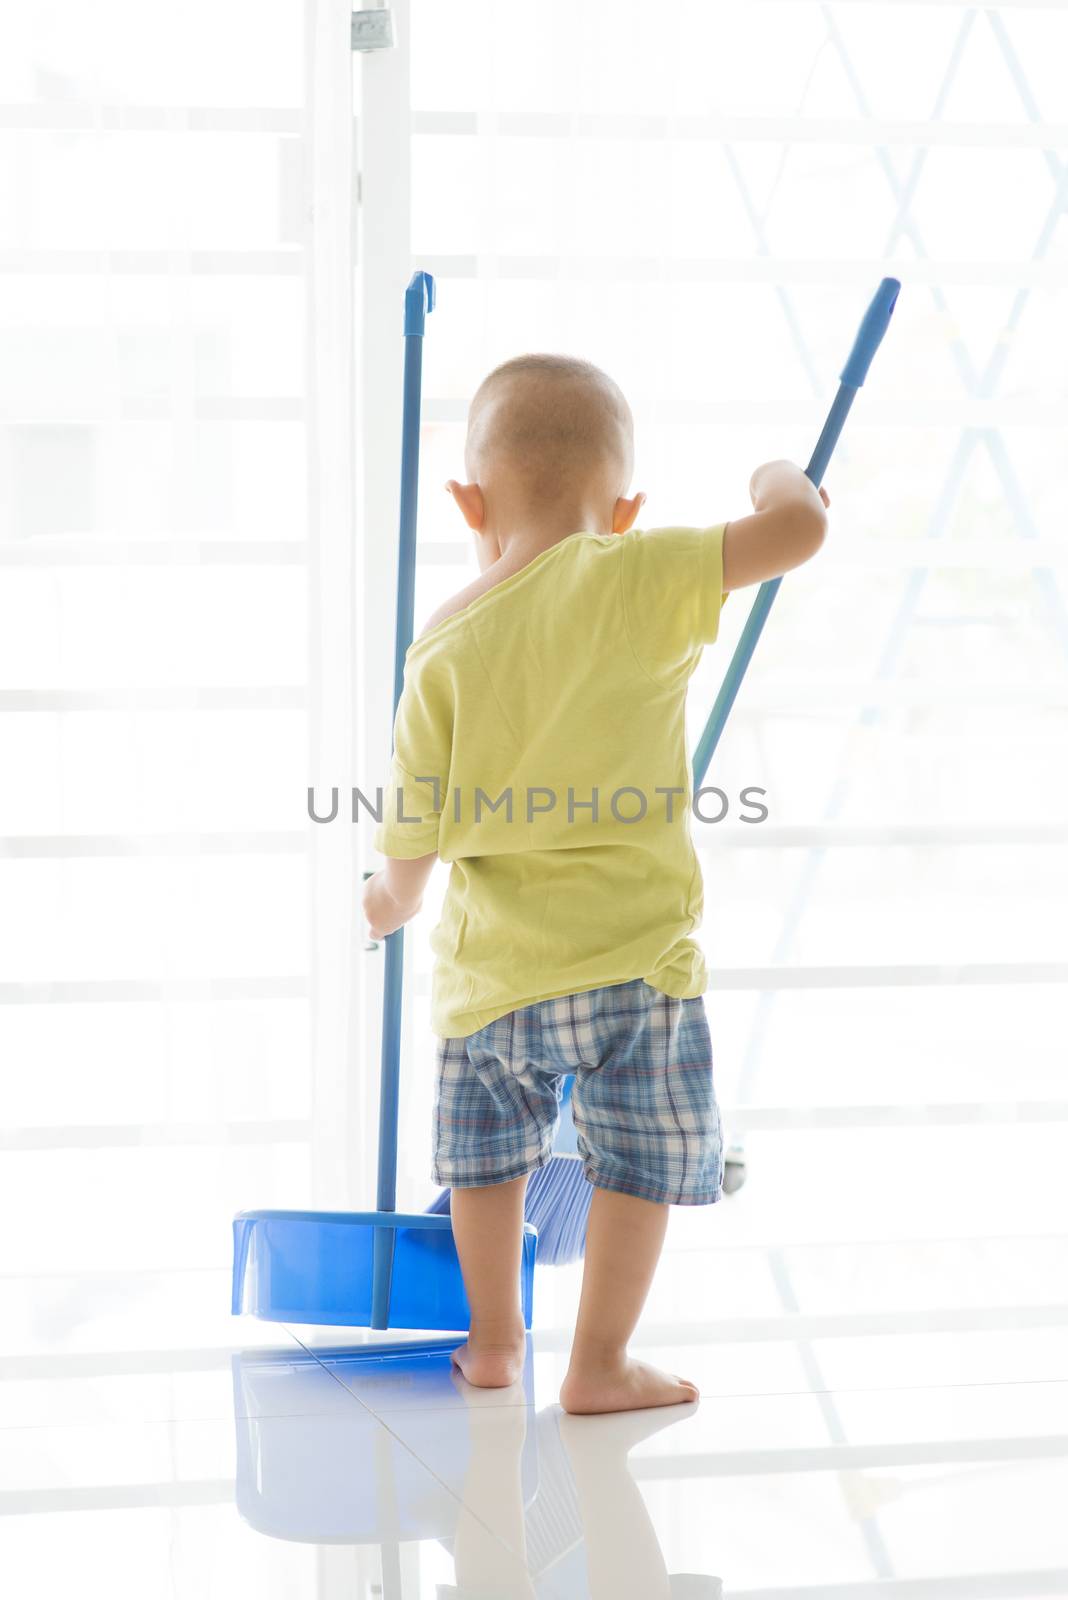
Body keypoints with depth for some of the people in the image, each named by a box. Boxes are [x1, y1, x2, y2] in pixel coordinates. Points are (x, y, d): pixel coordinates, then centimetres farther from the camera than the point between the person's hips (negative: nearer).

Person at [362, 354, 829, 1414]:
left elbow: (413, 830, 1)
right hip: (630, 955, -3)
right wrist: (779, 478, 9)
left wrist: (395, 896, 22)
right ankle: (599, 1366, 17)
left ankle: (493, 1339, 36)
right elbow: (799, 530, -15)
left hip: (488, 966, 3)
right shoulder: (636, 579, -13)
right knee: (637, 1164, 11)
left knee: (489, 1153, 22)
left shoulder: (442, 649, -3)